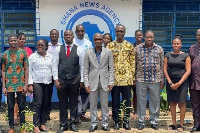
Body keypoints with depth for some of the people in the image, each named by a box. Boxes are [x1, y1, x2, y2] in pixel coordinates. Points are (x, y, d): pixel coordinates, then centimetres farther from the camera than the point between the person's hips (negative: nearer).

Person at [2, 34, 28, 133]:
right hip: (9, 84, 1)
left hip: (21, 84, -1)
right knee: (10, 106, 6)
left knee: (22, 106, 3)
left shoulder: (23, 53, 2)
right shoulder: (5, 54, 5)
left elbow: (26, 69, 2)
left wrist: (26, 84, -4)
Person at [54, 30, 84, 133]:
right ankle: (63, 125, 16)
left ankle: (73, 123, 19)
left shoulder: (79, 50, 2)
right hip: (61, 79, 1)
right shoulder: (59, 49, 4)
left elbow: (82, 66, 3)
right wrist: (56, 79, -3)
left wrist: (81, 80, 0)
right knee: (62, 103, 6)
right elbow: (55, 64, 3)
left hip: (74, 80, 0)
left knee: (74, 103, 7)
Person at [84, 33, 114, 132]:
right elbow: (86, 70, 4)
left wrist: (111, 82, -4)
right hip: (93, 82, 0)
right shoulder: (88, 53, 4)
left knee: (105, 104, 5)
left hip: (104, 82, 0)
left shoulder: (108, 52, 3)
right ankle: (93, 123, 16)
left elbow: (111, 68, 3)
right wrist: (86, 84, -3)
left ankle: (105, 123, 17)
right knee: (93, 104, 5)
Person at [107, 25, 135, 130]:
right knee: (115, 100, 5)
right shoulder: (110, 46, 4)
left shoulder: (129, 46, 6)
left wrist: (133, 76, 1)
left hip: (127, 77, 0)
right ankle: (116, 121, 16)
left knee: (127, 100, 5)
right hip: (114, 77, 0)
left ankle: (126, 121, 15)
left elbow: (133, 61, 6)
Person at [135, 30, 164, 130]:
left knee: (155, 101, 7)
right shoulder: (138, 48, 2)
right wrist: (134, 78, 2)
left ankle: (154, 121, 21)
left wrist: (162, 80, 3)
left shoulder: (159, 49, 4)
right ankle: (141, 121, 18)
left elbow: (162, 65, 6)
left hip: (155, 80, 1)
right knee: (141, 100, 6)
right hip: (141, 79, 0)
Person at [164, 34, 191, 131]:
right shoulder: (168, 55, 8)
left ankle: (181, 124, 7)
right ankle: (174, 123, 13)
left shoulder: (185, 56, 1)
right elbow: (165, 69, 5)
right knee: (172, 102, 4)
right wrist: (170, 83, -5)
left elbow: (188, 71, -4)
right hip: (170, 81, 3)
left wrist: (179, 83, -11)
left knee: (181, 102, -3)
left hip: (182, 82, -3)